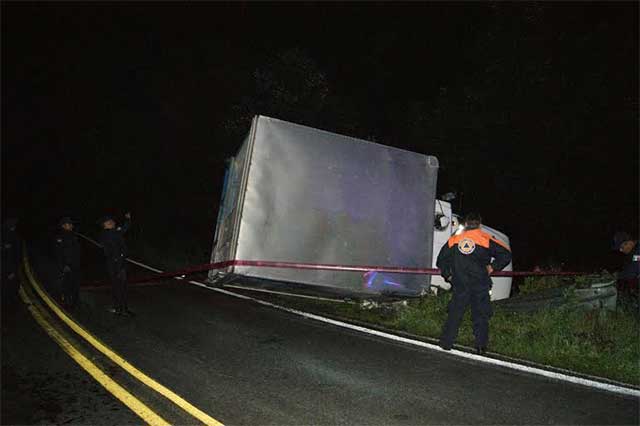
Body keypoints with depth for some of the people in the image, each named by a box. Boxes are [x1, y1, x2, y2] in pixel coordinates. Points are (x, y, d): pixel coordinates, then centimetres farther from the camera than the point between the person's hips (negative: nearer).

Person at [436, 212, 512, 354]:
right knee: (481, 315, 9)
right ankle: (481, 346, 10)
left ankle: (446, 343, 14)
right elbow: (506, 254, -4)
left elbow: (441, 260, 11)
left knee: (454, 314, 10)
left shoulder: (454, 239, 7)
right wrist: (492, 267, 4)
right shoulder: (486, 239, 0)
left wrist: (448, 275, 19)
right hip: (480, 285, -1)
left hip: (460, 285, 2)